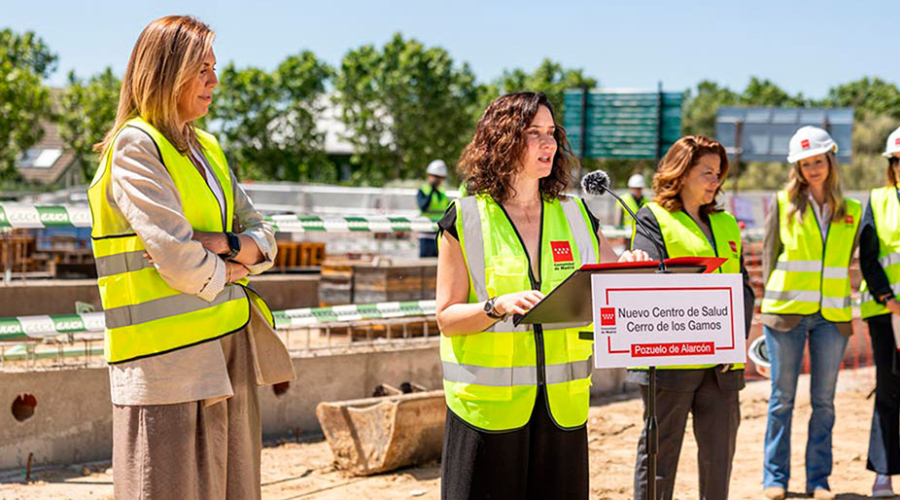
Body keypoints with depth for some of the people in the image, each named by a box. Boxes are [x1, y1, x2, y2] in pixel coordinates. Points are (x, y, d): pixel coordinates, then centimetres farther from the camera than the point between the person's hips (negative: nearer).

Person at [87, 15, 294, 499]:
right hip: (169, 360, -8)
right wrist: (227, 273, 1)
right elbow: (176, 258, -17)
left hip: (229, 351, 8)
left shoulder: (206, 149, 18)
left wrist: (227, 245, -6)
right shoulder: (134, 146, -8)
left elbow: (264, 239, 15)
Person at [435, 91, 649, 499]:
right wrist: (499, 306, -21)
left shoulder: (576, 216, 10)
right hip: (489, 403, -3)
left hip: (562, 403, 4)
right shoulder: (465, 220, -1)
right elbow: (447, 317, -3)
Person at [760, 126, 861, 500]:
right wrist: (772, 302, 0)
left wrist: (842, 305, 7)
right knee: (782, 398, 2)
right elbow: (769, 254, 5)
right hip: (787, 313, -2)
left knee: (824, 401, 5)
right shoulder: (783, 204, 3)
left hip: (832, 316, 2)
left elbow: (847, 262, 14)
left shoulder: (851, 212, 10)